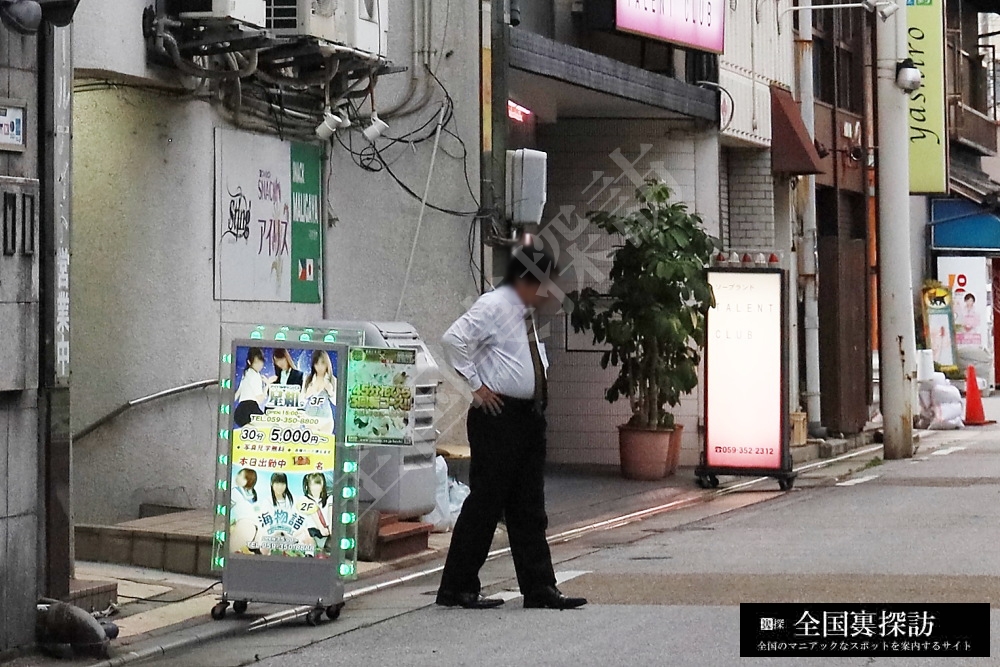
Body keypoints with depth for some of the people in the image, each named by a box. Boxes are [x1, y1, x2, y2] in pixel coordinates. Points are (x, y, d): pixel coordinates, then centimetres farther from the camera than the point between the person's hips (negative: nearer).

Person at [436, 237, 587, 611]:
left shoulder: (527, 312, 15)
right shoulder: (493, 307, -12)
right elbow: (454, 340, -22)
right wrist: (476, 384, -17)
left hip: (529, 416, 9)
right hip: (499, 416, -9)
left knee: (529, 509, 10)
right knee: (486, 503, -5)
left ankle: (539, 588, 13)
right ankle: (456, 588, 2)